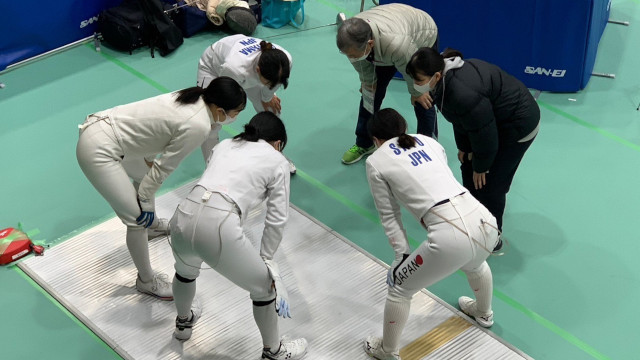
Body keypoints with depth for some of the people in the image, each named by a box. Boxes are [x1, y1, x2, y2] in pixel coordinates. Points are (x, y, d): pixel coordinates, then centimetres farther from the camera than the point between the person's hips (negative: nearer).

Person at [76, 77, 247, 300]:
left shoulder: (194, 98, 4)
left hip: (99, 124, 10)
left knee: (145, 173, 32)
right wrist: (146, 201, 1)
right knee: (138, 218, 0)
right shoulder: (198, 127, -20)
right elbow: (163, 168, -11)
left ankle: (152, 224, 58)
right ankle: (146, 281, 19)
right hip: (98, 150, -9)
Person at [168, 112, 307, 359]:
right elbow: (276, 219, 11)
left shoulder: (224, 145, 26)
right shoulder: (277, 161, 13)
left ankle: (183, 323, 65)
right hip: (218, 229, -6)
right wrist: (266, 258, 25)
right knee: (264, 287, 20)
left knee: (186, 270, 40)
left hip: (183, 218, 6)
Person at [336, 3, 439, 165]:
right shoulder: (350, 39, -34)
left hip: (422, 38, -5)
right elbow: (363, 69, -11)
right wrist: (367, 83, 4)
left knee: (422, 101, -6)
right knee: (370, 92, 6)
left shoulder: (396, 44, -50)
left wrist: (416, 93, -11)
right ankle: (364, 144, 24)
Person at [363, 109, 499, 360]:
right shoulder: (429, 141, 25)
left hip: (450, 236, -6)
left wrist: (403, 255, 22)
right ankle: (483, 313, 68)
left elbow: (389, 216, 13)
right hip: (485, 220, 6)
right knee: (474, 263, 42)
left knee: (399, 287, 22)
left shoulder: (376, 161, 11)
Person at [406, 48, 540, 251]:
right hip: (496, 121, 10)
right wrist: (464, 148, 11)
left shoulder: (463, 93, -39)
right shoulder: (447, 79, -8)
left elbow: (483, 133, -27)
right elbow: (461, 120, 7)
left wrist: (481, 166, -13)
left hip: (518, 127, -10)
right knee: (469, 168, 17)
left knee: (488, 181, -4)